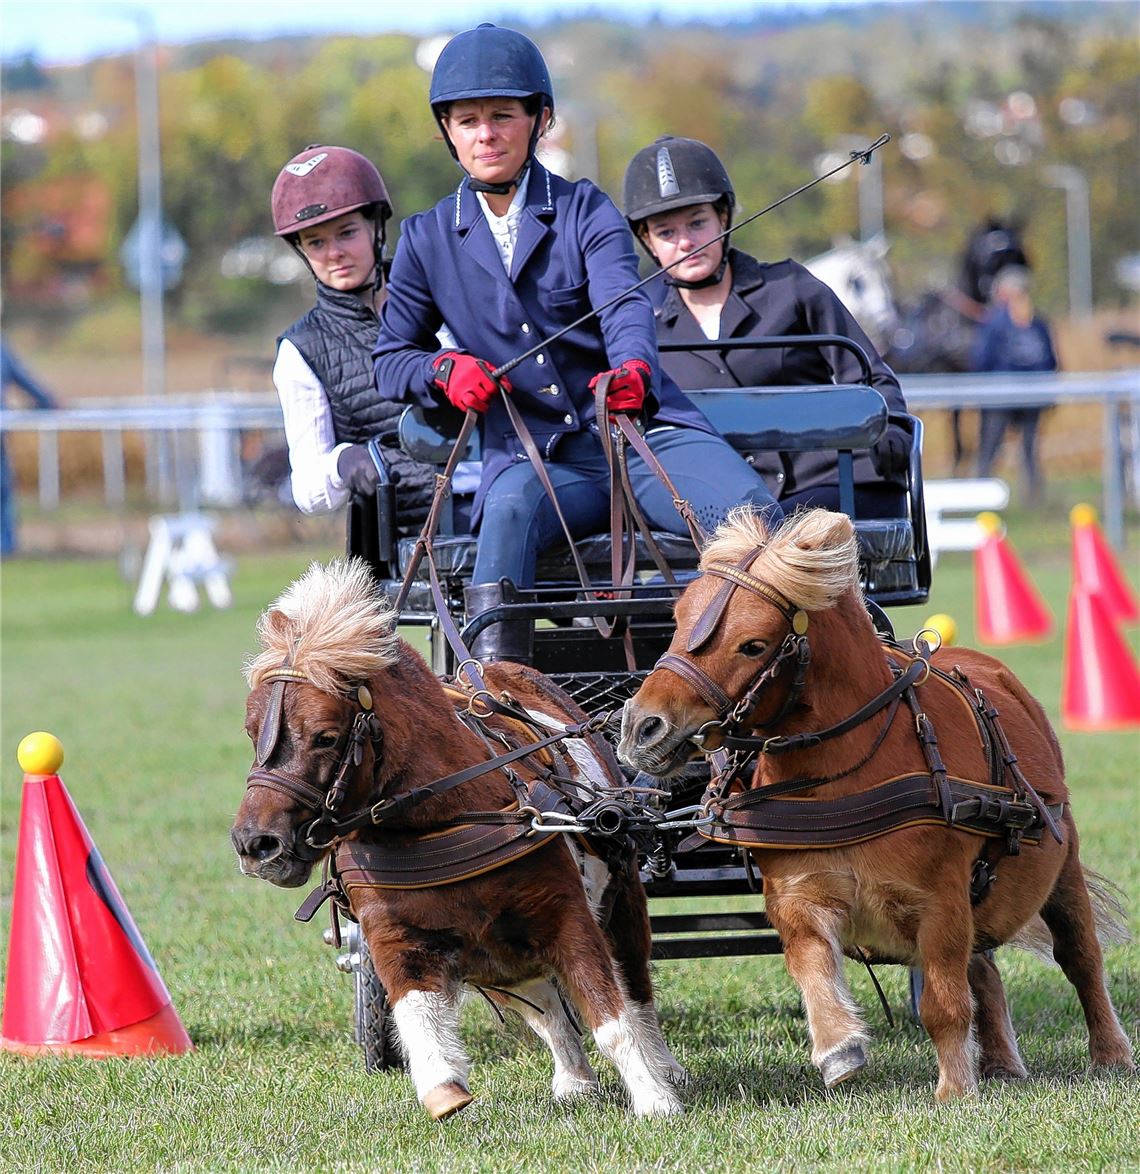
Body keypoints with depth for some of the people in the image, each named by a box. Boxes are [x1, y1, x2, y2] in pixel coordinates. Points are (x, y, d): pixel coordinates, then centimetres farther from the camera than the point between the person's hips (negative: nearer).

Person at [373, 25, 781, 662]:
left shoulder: (586, 210, 7)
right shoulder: (427, 241, 12)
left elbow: (625, 300, -12)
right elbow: (391, 358, 18)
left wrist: (633, 369, -36)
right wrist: (445, 369, -8)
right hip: (535, 457, 0)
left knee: (756, 513, -28)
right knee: (510, 507, -37)